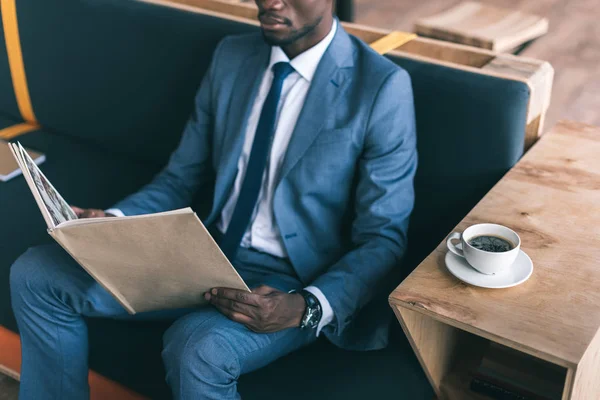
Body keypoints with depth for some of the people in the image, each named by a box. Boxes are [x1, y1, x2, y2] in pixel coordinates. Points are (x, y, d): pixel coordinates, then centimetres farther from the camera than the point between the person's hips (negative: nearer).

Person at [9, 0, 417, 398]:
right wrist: (114, 220, -9)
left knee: (197, 346, -35)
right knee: (36, 275, -4)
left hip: (297, 282, -5)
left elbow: (384, 239, -11)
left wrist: (306, 307, -28)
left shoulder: (382, 87, -14)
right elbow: (182, 177, 10)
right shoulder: (231, 57, 3)